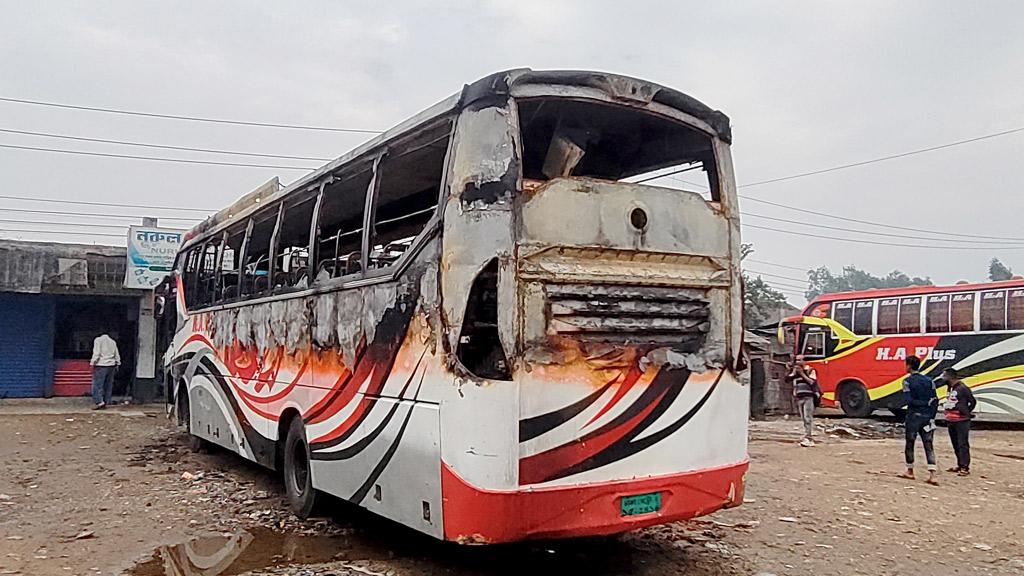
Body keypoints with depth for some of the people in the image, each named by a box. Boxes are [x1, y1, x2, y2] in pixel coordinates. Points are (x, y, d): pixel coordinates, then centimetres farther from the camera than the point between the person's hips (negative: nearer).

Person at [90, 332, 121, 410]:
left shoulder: (98, 340, 2)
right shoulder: (113, 342, 17)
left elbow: (96, 353, -10)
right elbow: (117, 355, 17)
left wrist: (93, 363, -8)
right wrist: (117, 364, 21)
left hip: (101, 365, -6)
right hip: (111, 366, 6)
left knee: (97, 384, -5)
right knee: (108, 385, 7)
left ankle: (99, 401, -15)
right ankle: (105, 402, 9)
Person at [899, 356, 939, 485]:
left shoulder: (907, 381, -6)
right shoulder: (928, 380, 7)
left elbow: (908, 400, -15)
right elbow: (935, 400, 5)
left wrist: (923, 403, -6)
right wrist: (932, 417, 6)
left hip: (913, 416, -4)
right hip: (927, 416, 4)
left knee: (910, 443, 10)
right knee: (929, 445, 2)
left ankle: (910, 471, 21)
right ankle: (932, 475, -8)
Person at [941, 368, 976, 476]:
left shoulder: (962, 388, -14)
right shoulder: (949, 388, 12)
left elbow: (973, 402, -7)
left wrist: (966, 412, 0)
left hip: (961, 421, -9)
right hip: (951, 421, 9)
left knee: (962, 444, -7)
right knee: (955, 445, 14)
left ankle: (965, 467, -5)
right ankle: (960, 465, 23)